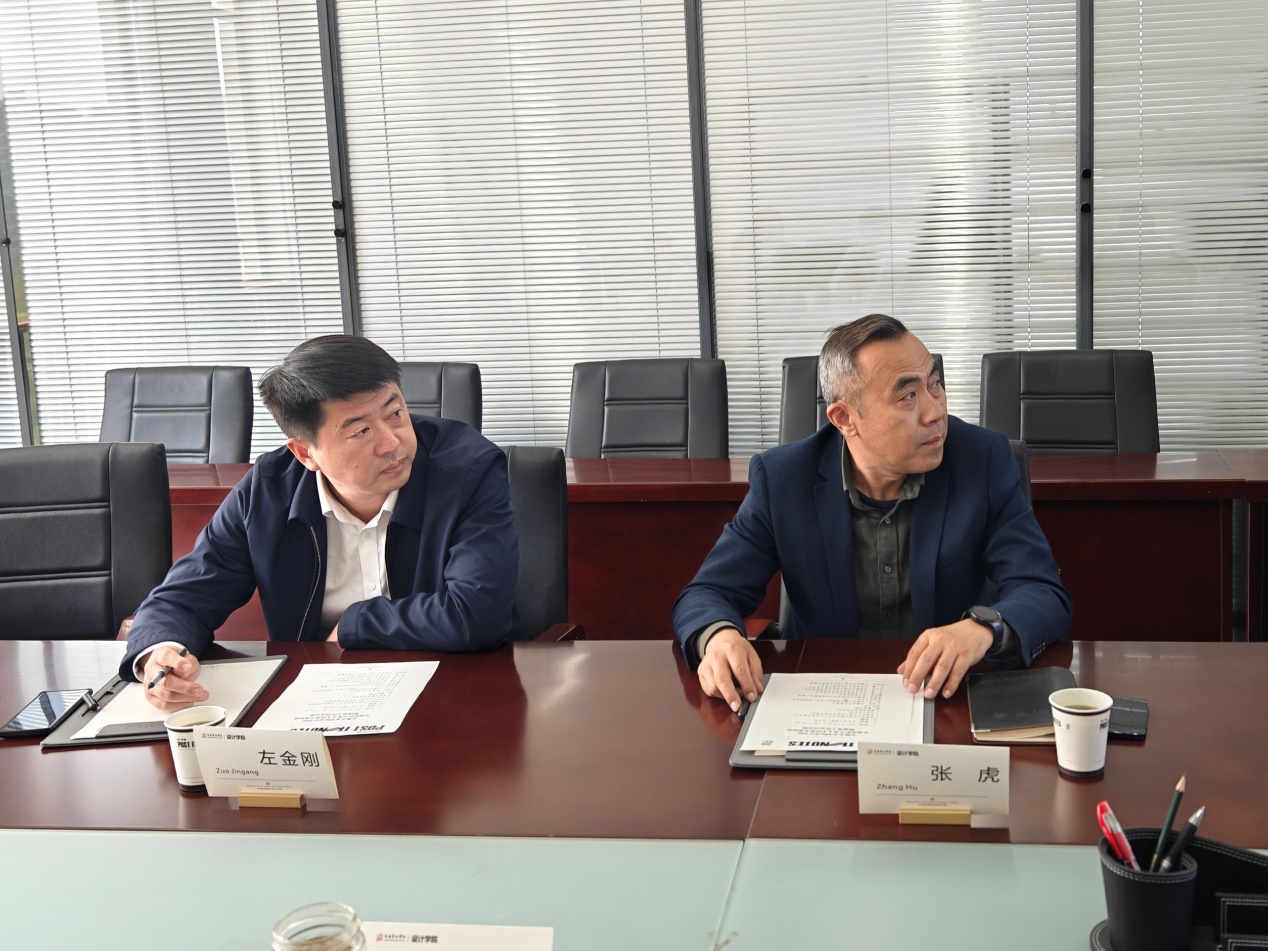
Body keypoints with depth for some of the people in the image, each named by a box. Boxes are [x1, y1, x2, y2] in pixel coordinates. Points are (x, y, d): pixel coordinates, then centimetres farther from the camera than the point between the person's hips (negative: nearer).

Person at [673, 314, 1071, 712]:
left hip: (953, 695, -1)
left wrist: (980, 629, -34)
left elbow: (1046, 598, -11)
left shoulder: (985, 460, -7)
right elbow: (707, 594, -4)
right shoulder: (781, 478, -7)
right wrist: (719, 636, -29)